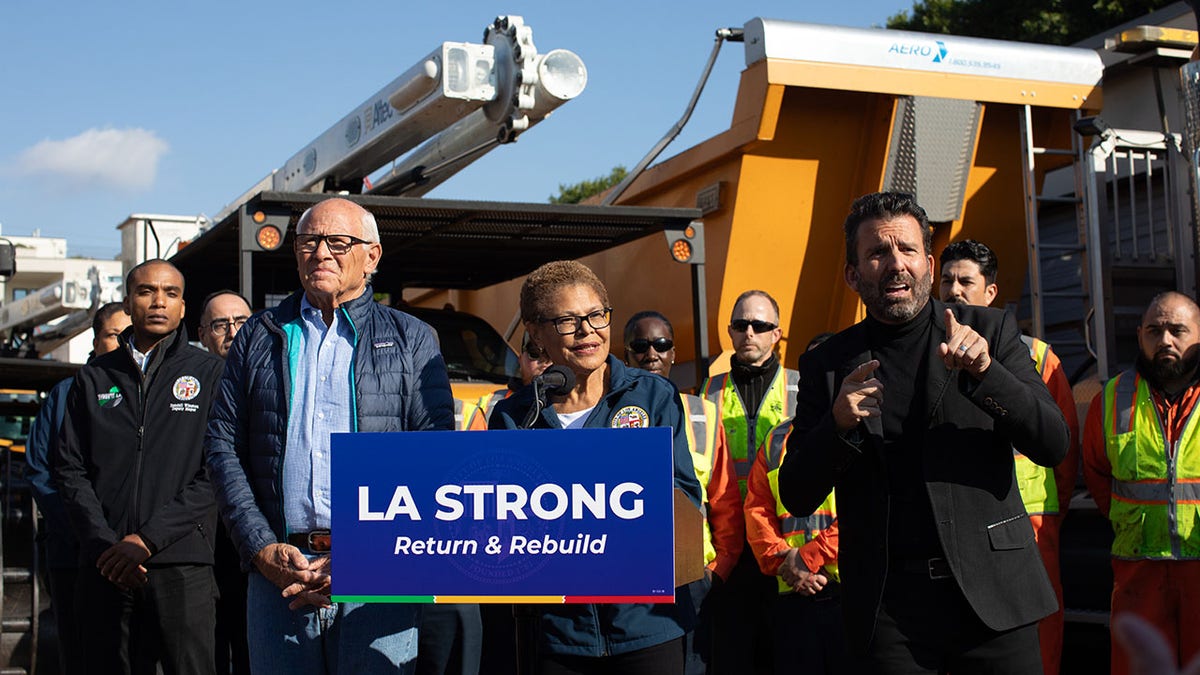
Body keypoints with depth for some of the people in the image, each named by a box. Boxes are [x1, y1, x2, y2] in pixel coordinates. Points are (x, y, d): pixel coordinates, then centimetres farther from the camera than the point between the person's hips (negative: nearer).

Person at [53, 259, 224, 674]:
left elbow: (215, 472, -2)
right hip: (105, 567, 3)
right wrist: (103, 543, -5)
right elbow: (70, 469, 9)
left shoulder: (208, 372, 6)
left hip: (181, 564, -2)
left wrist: (148, 539, -10)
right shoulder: (94, 378, 15)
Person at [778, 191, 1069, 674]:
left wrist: (984, 371, -18)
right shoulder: (826, 365, 5)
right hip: (887, 607, 0)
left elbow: (1053, 446, -2)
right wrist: (838, 425, -14)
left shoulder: (990, 331, 4)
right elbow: (796, 498, 4)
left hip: (993, 595, 0)